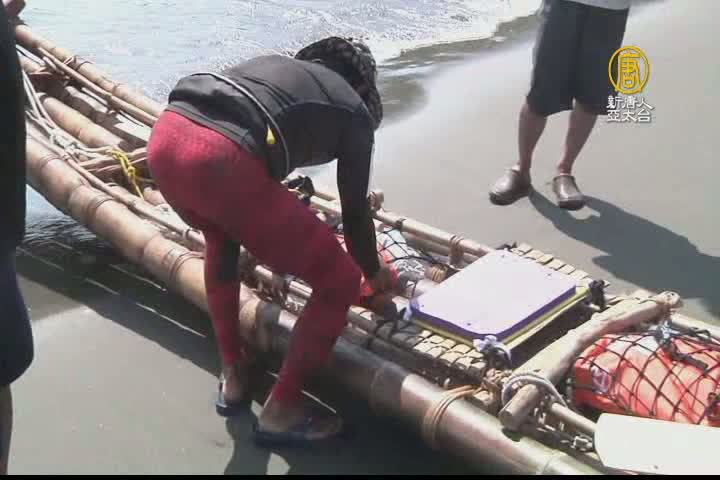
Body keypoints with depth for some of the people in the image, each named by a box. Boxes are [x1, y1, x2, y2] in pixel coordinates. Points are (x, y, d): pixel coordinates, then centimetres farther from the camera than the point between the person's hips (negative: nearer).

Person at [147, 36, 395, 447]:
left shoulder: (276, 64, 36)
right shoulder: (354, 112, 19)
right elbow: (356, 209, 24)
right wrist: (373, 271, 44)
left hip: (165, 137, 8)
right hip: (221, 162, -7)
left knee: (222, 236, 38)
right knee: (340, 283, 10)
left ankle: (233, 376, 43)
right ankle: (281, 412, 24)